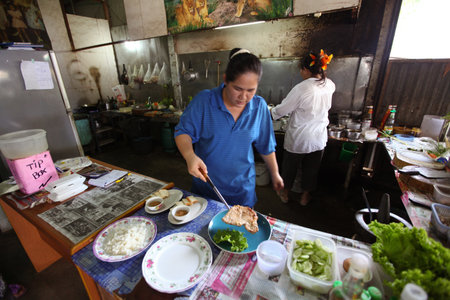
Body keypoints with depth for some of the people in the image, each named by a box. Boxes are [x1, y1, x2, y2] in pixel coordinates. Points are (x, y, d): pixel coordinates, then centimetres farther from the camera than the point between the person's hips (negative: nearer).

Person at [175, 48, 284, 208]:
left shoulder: (259, 106, -7)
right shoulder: (203, 100, -15)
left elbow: (266, 146, 3)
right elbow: (183, 132, -11)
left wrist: (275, 174, 13)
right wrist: (190, 156, -31)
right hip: (206, 186, -1)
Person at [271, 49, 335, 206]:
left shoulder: (301, 88, -23)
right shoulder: (329, 85, -4)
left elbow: (282, 109, -15)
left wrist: (269, 113, 2)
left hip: (298, 138, -5)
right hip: (318, 138, 5)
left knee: (290, 165, 18)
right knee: (311, 168, 21)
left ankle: (285, 193, 38)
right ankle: (305, 196, 41)